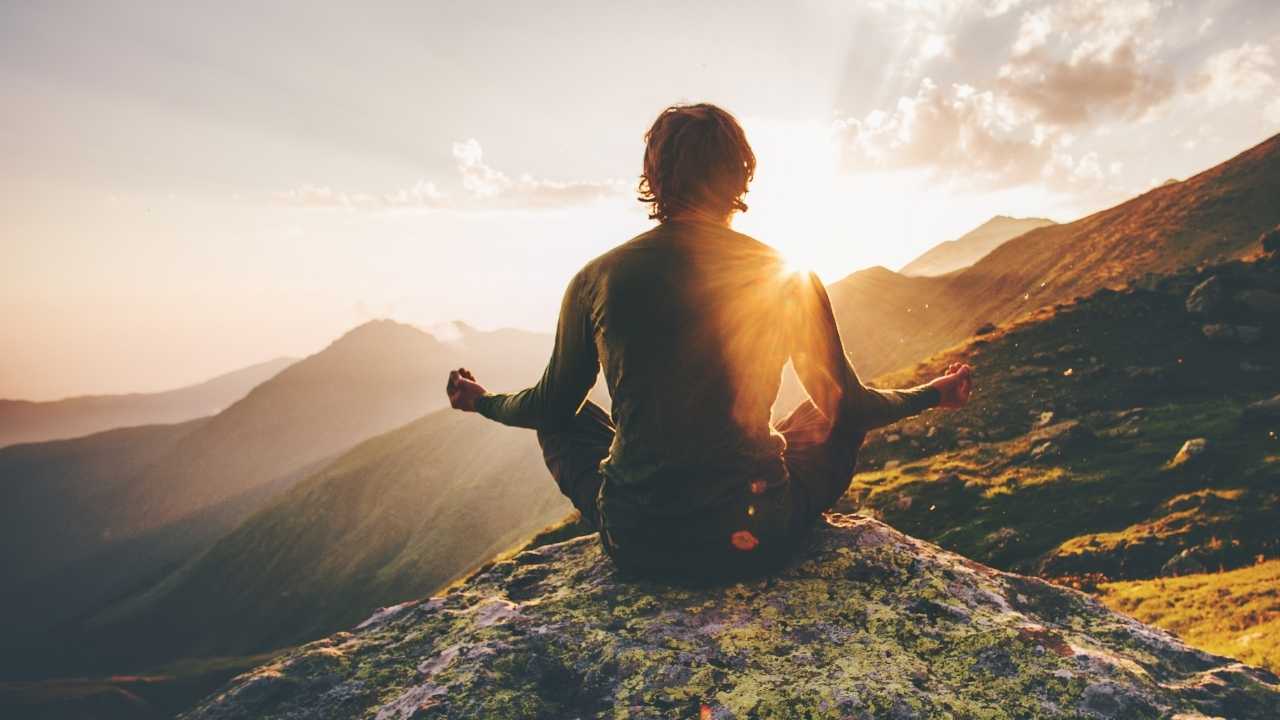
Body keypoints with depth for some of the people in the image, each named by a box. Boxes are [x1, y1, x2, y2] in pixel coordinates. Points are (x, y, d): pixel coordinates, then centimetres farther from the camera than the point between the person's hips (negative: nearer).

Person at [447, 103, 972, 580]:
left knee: (565, 420, 28)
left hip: (636, 544, 1)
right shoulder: (790, 279, -6)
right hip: (756, 541, 0)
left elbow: (550, 404, 8)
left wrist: (480, 401, 31)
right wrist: (934, 394, 26)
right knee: (835, 419, 26)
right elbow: (848, 406, 5)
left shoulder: (596, 280, -6)